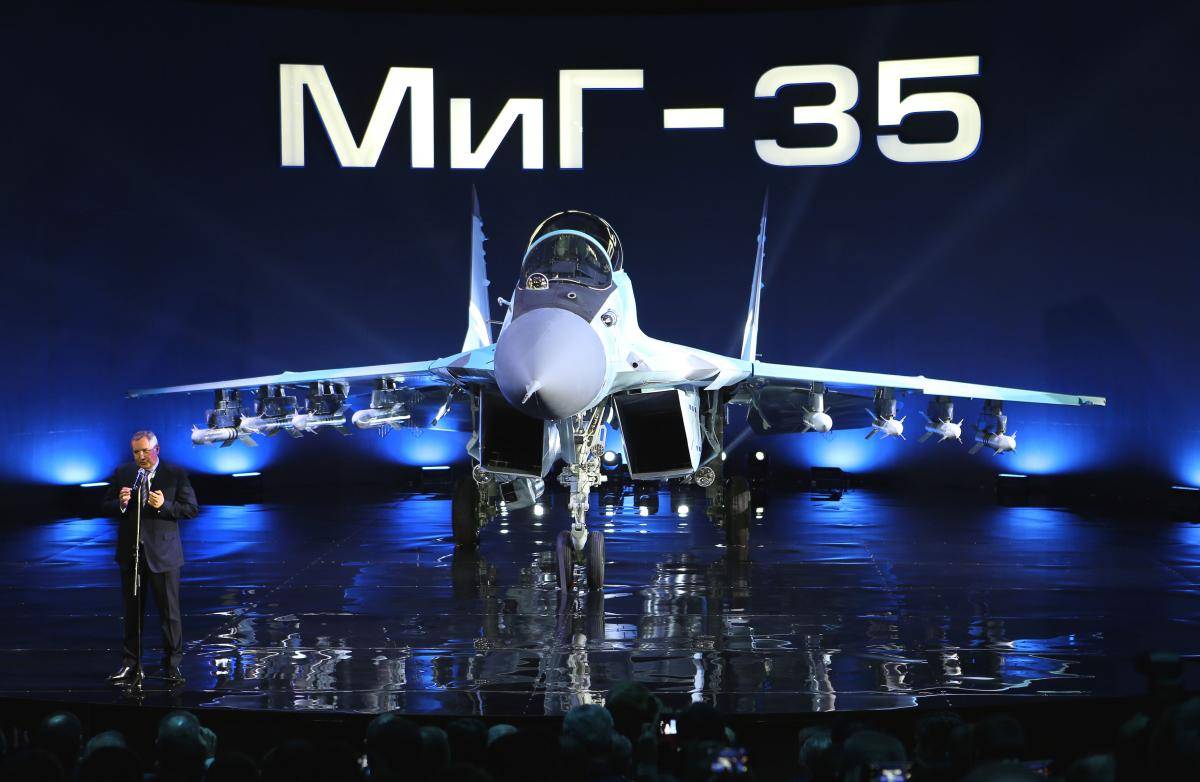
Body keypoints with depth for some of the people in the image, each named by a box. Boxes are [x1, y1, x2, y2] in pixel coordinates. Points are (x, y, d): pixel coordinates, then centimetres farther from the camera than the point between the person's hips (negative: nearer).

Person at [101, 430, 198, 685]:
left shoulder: (175, 474, -2)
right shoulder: (122, 473, 6)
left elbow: (192, 509, -5)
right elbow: (106, 506, 8)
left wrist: (165, 506, -20)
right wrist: (121, 503, -14)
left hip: (163, 553, -3)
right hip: (131, 552, 3)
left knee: (169, 612, 1)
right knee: (132, 612, 10)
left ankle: (172, 665, 10)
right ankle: (131, 665, 17)